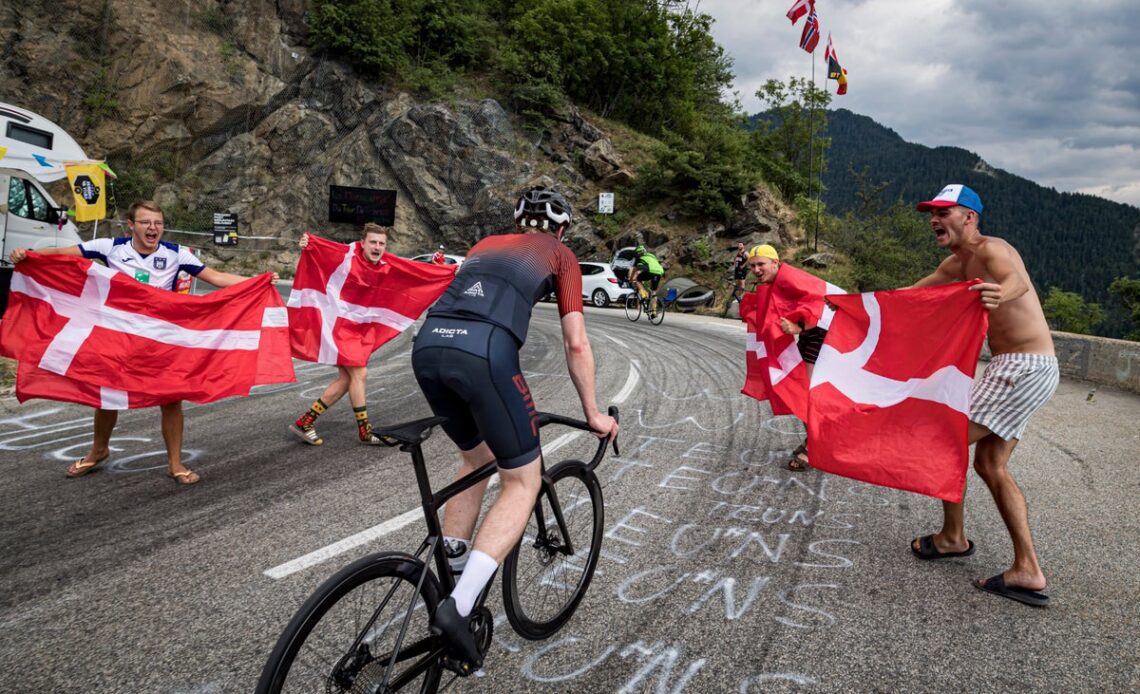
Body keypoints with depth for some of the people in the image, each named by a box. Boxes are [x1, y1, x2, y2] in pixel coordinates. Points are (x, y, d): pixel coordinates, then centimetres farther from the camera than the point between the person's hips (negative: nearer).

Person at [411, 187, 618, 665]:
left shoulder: (486, 244, 36)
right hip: (484, 352, -6)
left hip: (427, 345, 6)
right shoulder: (561, 256, 23)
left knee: (476, 459, 27)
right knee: (523, 482, 9)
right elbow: (576, 344, 16)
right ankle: (459, 607, -6)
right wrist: (592, 414, 25)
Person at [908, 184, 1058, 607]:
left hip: (1026, 367, -10)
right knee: (991, 465, 9)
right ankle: (1028, 572, 9)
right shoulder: (958, 263, 14)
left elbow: (1017, 279, -37)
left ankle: (953, 538, 11)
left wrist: (1000, 292, -60)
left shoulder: (991, 250, -15)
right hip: (1013, 366, 10)